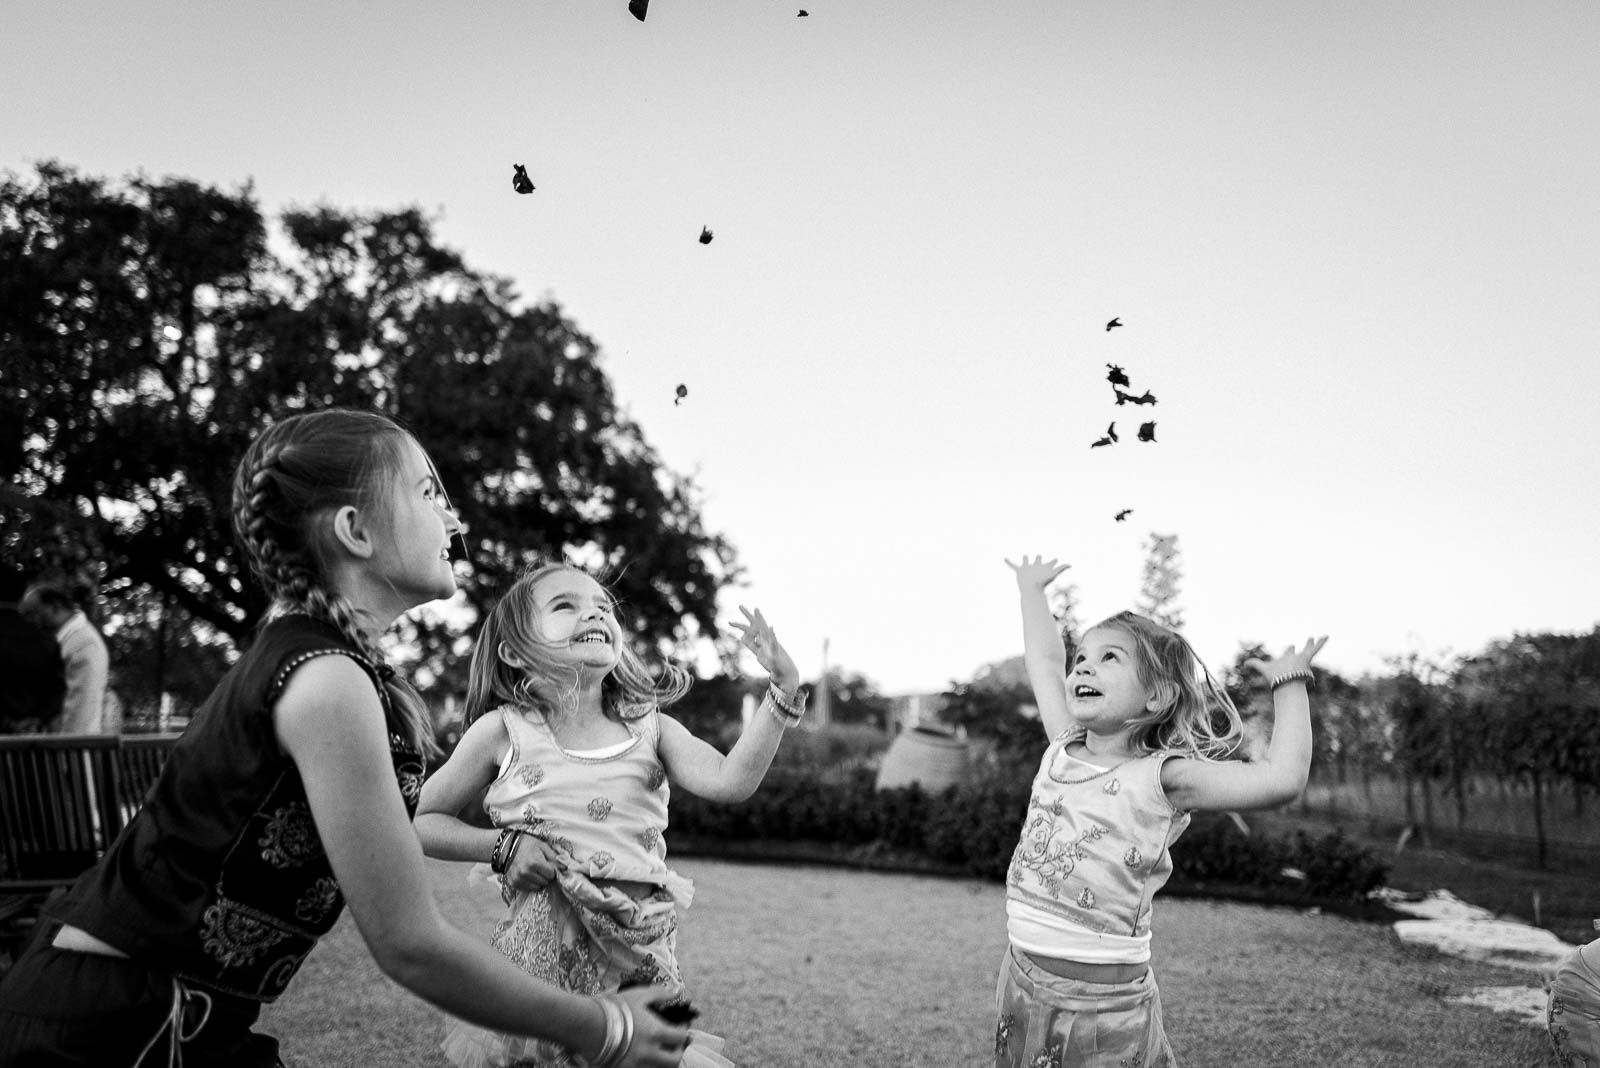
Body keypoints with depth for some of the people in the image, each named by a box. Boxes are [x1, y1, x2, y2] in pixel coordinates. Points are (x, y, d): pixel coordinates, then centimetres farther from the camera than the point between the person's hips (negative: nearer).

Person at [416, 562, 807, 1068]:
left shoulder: (650, 729, 4)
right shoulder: (504, 732, -2)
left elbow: (730, 780, -11)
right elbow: (423, 822, 5)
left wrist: (783, 690, -20)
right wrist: (501, 845, -11)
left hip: (642, 959, 2)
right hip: (546, 960, -2)